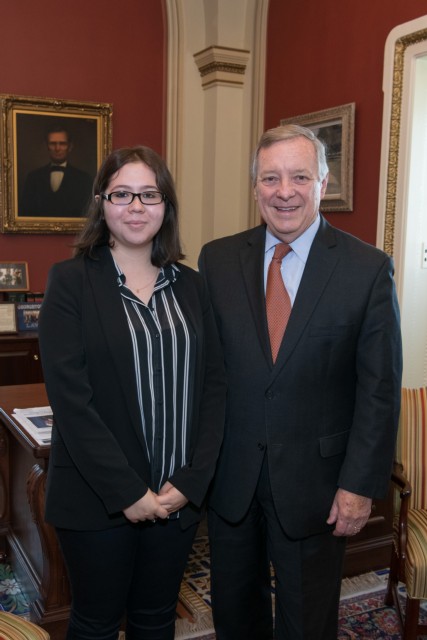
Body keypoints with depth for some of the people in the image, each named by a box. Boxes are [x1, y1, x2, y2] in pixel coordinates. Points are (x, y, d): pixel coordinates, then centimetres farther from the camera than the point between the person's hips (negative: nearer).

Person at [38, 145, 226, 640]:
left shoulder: (190, 285, 5)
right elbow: (69, 396, -13)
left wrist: (191, 480, -8)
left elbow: (213, 383, 2)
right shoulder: (70, 281, -7)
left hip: (180, 494, 4)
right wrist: (127, 492, -16)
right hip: (98, 499, -3)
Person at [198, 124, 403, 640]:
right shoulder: (218, 259, -2)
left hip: (314, 482, -2)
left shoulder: (368, 269, -9)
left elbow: (379, 389, -7)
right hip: (229, 476, 3)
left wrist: (361, 485, -9)